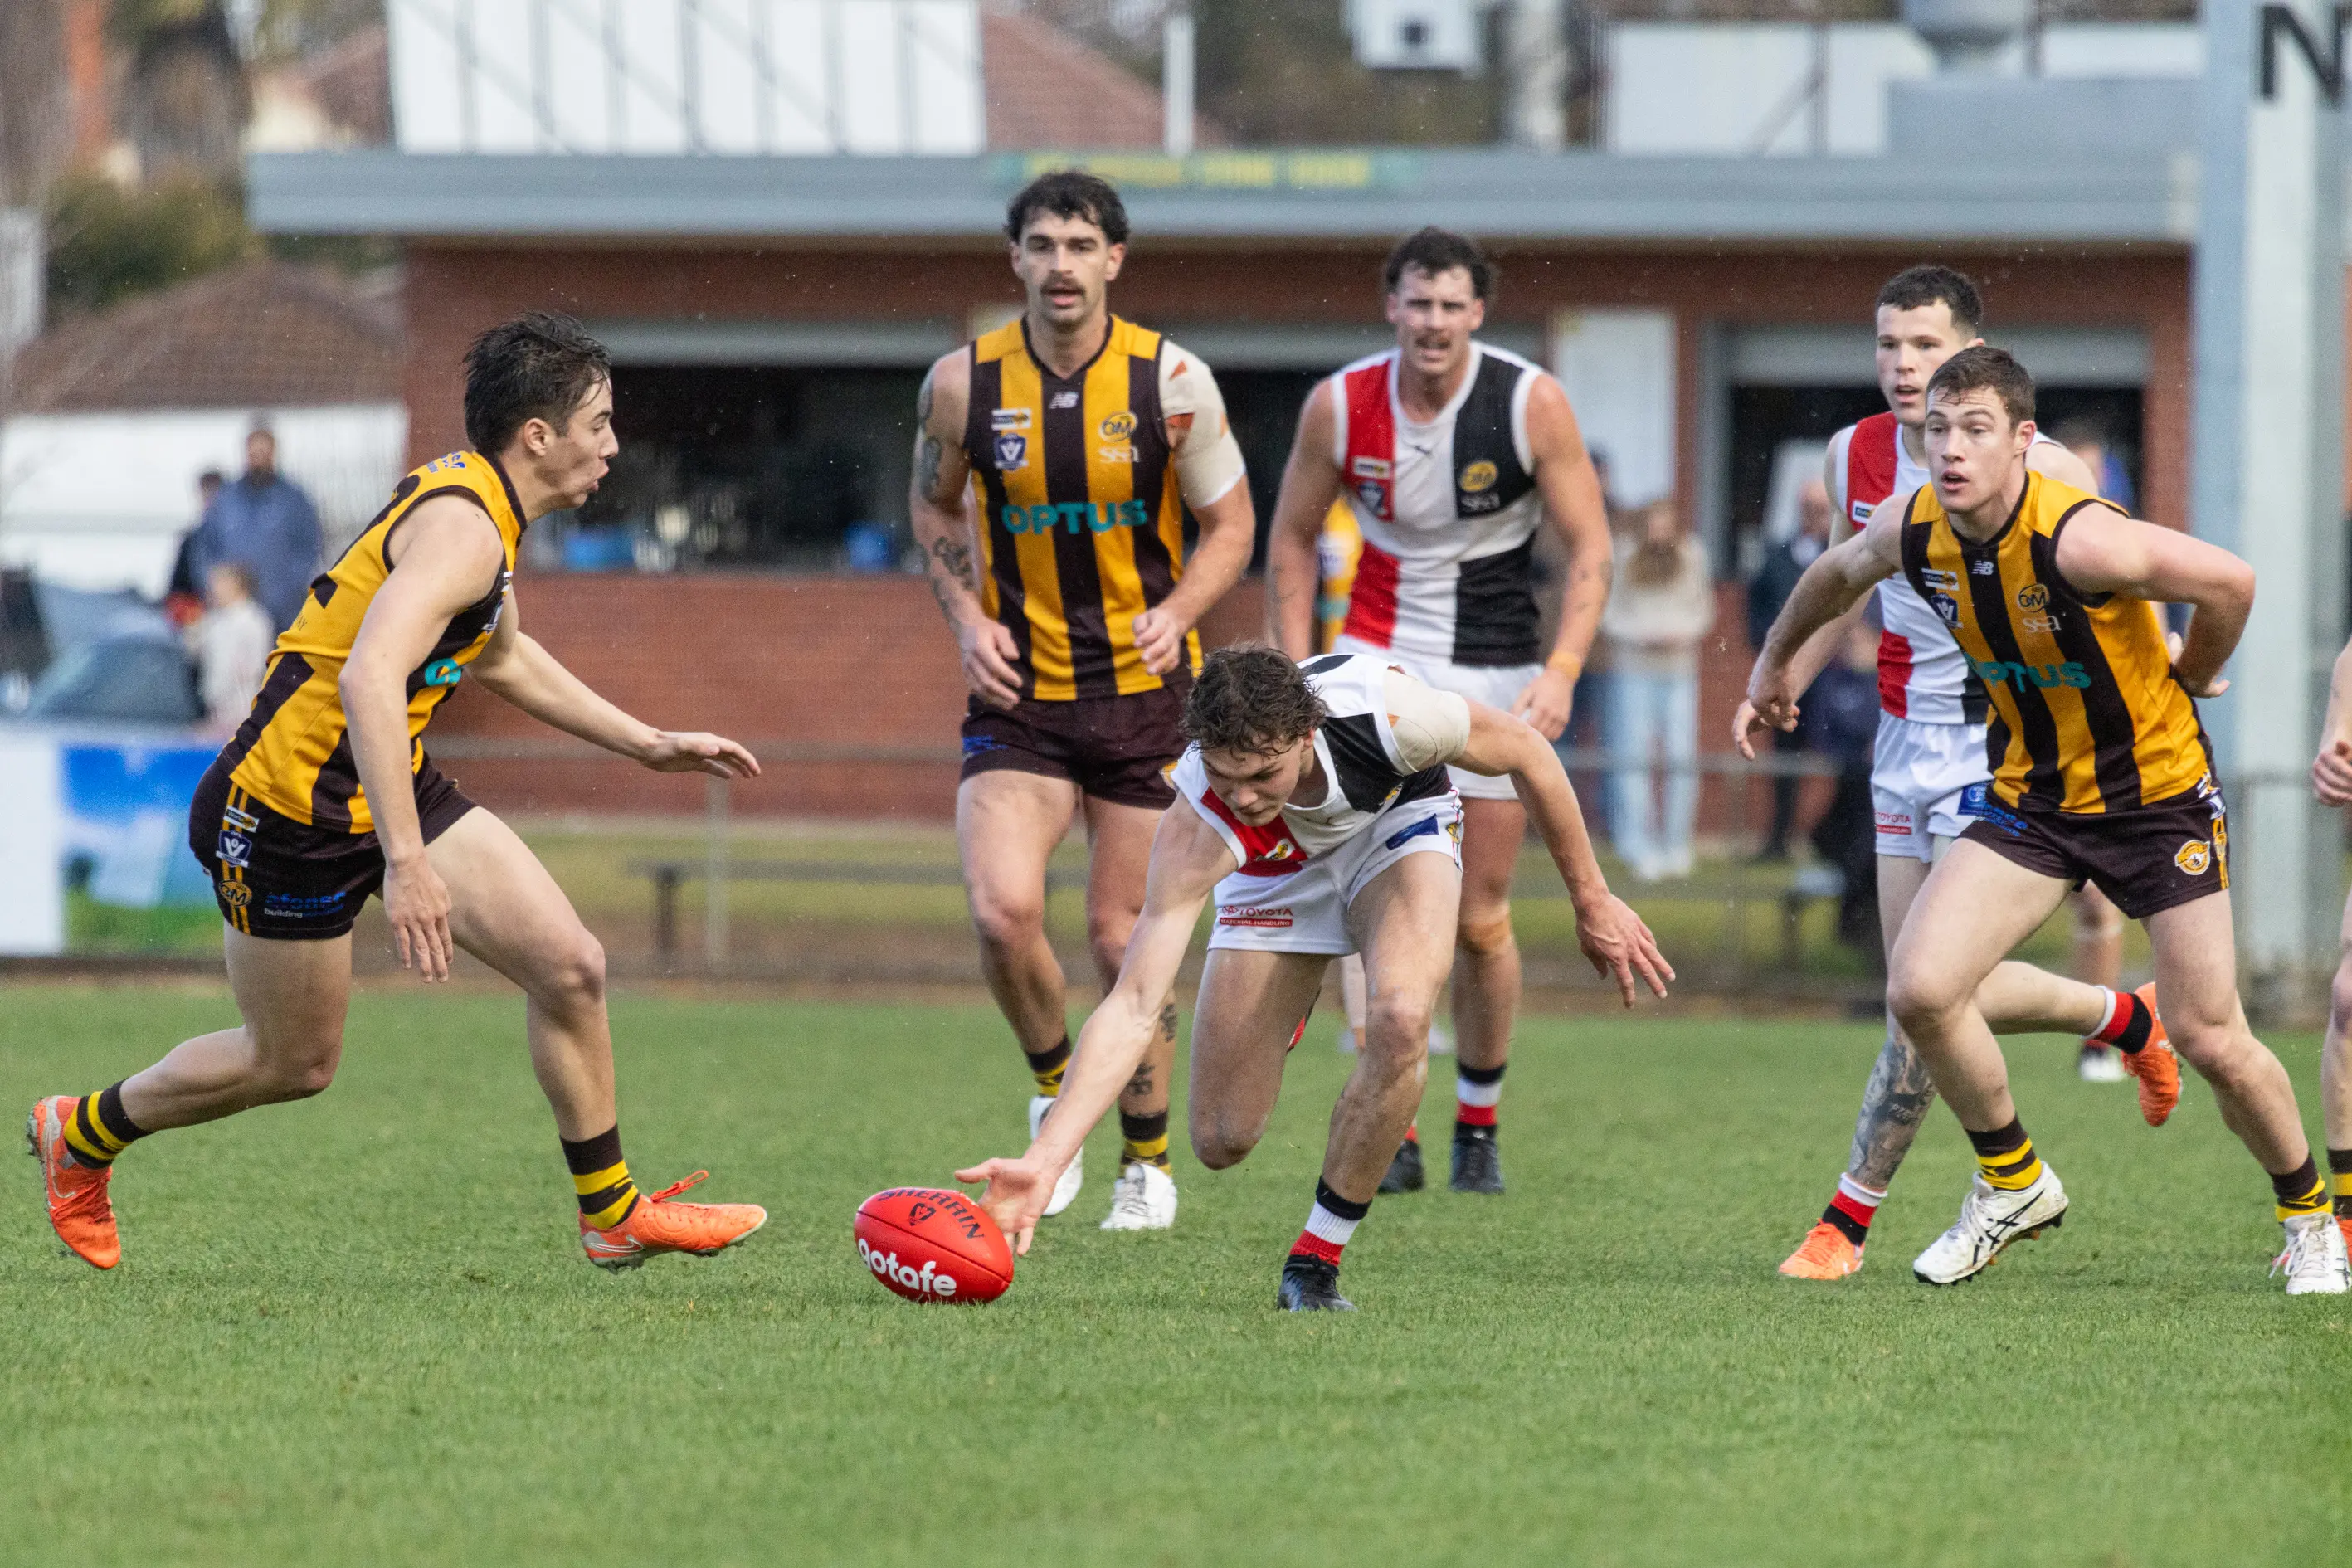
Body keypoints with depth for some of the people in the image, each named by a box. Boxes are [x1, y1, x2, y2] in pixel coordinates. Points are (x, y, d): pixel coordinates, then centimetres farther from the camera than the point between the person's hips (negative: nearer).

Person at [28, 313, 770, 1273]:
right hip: (290, 815, -9)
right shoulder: (460, 528, -25)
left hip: (393, 792, 9)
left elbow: (500, 656, 27)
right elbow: (369, 679, -40)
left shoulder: (480, 504, 6)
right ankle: (83, 1133, 33)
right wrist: (406, 861, -46)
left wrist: (647, 744, 26)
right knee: (295, 1064, 8)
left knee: (571, 967, -4)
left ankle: (613, 1214, 9)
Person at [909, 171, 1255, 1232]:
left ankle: (1147, 1158, 23)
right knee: (1003, 912, -18)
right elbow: (934, 512, 13)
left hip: (1144, 690, -1)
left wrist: (1176, 612, -15)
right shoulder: (962, 385, -5)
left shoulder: (1170, 382, -8)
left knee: (1121, 934, 3)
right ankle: (1053, 1087, 11)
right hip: (1019, 693, 1)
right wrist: (967, 620, -3)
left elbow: (1231, 524, 3)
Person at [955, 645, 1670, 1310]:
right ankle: (1287, 1009, 36)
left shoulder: (1390, 711, -39)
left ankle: (1314, 1265, -12)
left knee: (1402, 1020, -32)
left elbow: (1526, 751, -17)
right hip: (1276, 870, 1)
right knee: (1223, 1141, -2)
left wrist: (1592, 901, -7)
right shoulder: (1197, 827, -39)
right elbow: (1133, 1006, -42)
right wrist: (1044, 1161, -52)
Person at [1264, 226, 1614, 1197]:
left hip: (1498, 672, 0)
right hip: (1380, 659, 0)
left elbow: (1589, 545, -7)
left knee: (1479, 921, 4)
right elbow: (1292, 538, 6)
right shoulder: (1339, 406, -8)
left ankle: (1479, 1125, 22)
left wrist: (1561, 672, -19)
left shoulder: (1532, 404, -12)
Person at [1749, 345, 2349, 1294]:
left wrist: (2190, 677, -3)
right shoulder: (1912, 532, -9)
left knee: (2211, 1042, -5)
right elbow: (1839, 574, 15)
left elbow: (2229, 582, -21)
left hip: (2157, 793, -5)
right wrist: (1777, 658, 31)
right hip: (2030, 797, 5)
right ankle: (2014, 1184, 11)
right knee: (1921, 991, -13)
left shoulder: (2077, 539, -29)